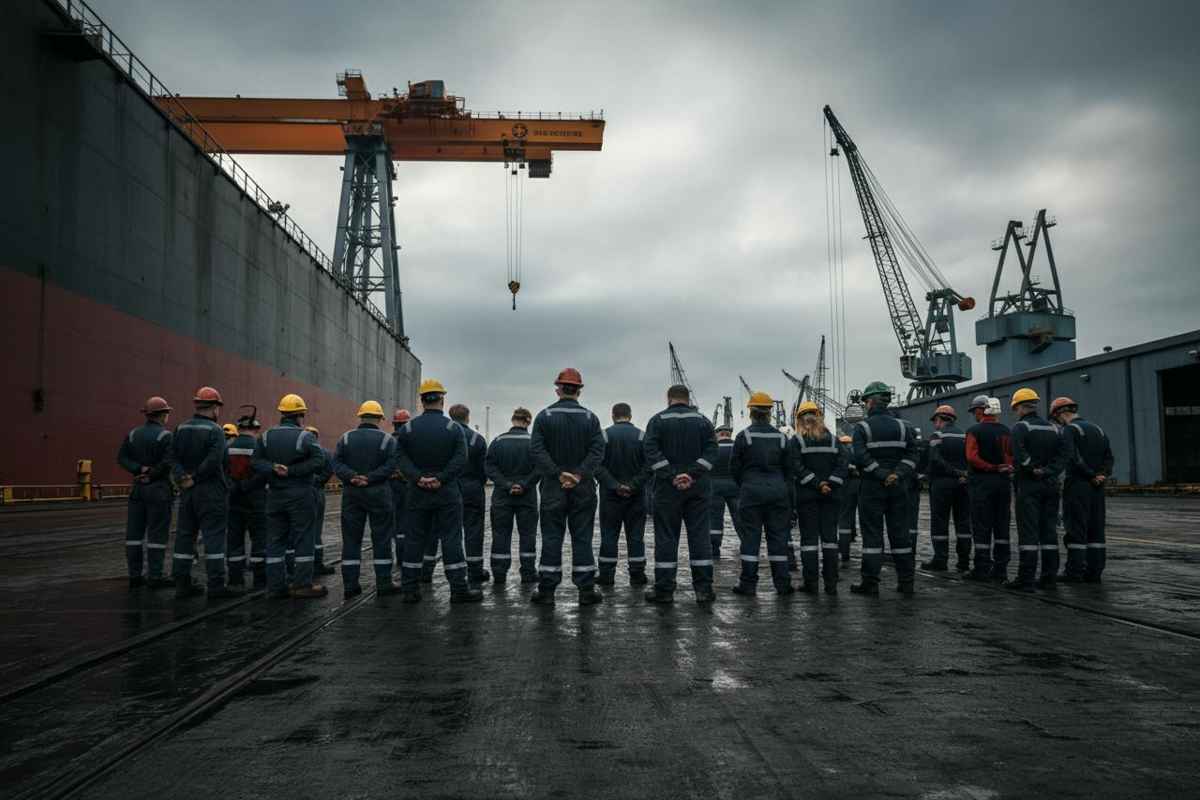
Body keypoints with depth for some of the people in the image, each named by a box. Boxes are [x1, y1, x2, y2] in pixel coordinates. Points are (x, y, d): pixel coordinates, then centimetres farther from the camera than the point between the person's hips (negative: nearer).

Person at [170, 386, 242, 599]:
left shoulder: (181, 429, 10)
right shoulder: (215, 430, -10)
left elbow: (173, 458, 0)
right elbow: (213, 461, -22)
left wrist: (182, 477, -9)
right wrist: (195, 478, -12)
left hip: (187, 492, 6)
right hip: (211, 492, -6)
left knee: (185, 535, 11)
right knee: (214, 536, -3)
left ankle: (182, 583, 14)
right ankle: (216, 585, -3)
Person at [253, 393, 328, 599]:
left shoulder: (266, 437, 5)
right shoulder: (304, 437, -10)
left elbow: (257, 461, -2)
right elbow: (318, 460, -20)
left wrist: (273, 469, -12)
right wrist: (293, 471, -17)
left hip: (275, 495, 5)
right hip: (300, 495, -5)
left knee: (275, 539, 10)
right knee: (303, 539, 1)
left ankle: (276, 586, 12)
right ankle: (302, 585, 2)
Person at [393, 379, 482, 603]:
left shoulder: (408, 427, 4)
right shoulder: (453, 427, -3)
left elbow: (401, 457, -5)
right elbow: (461, 459, -12)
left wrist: (418, 477, -11)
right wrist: (441, 478, -13)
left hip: (417, 492, 2)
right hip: (447, 492, -2)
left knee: (414, 539, 8)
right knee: (451, 538, 0)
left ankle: (409, 589, 12)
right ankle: (459, 589, 1)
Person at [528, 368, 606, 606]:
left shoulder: (545, 416, 0)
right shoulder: (590, 418, 2)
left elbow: (536, 450, -10)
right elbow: (597, 451, -8)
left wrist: (558, 474, -11)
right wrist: (580, 474, -14)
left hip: (553, 487, 0)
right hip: (583, 488, 0)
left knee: (551, 538, 4)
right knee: (582, 537, 4)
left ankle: (546, 589, 7)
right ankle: (586, 590, 6)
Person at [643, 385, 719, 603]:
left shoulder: (658, 420, 2)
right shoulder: (703, 420, 8)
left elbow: (651, 451, -10)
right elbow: (711, 450, -3)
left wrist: (671, 476, -12)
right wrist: (692, 474, -12)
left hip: (667, 488, -2)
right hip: (698, 487, 2)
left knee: (666, 537, 2)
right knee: (700, 536, 5)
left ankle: (664, 589, 3)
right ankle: (704, 588, 5)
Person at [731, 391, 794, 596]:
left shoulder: (744, 436, -6)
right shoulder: (781, 437, 4)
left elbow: (734, 466, -2)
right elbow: (788, 468, 9)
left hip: (751, 490, -3)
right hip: (778, 490, 3)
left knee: (750, 536, 1)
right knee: (778, 535, 8)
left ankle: (748, 584, 2)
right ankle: (782, 583, 11)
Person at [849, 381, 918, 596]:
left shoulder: (862, 428, -4)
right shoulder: (903, 426, 9)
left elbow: (861, 457, -16)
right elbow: (911, 455, 0)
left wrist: (882, 475, -13)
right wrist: (897, 474, -9)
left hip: (872, 488, -4)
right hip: (899, 488, 4)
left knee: (872, 534, 0)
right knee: (900, 533, 9)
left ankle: (870, 582, 0)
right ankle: (906, 581, 12)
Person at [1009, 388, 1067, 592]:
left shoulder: (1021, 427, -7)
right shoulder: (1052, 428, 14)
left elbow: (1019, 454, -22)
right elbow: (1062, 455, 6)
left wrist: (1034, 470, -9)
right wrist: (1049, 471, -3)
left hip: (1029, 485, -6)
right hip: (1050, 485, 7)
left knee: (1028, 532, -7)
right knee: (1049, 531, 10)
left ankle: (1026, 579, -7)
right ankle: (1049, 577, 12)